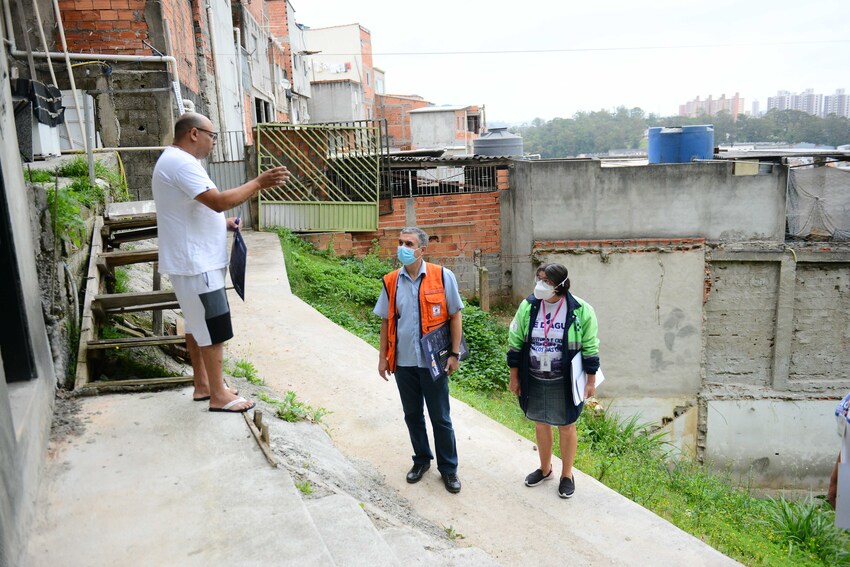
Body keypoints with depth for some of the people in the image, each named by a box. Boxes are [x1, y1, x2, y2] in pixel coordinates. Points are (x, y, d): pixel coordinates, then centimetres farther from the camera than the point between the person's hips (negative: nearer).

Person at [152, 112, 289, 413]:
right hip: (196, 264, -11)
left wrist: (222, 223, 12)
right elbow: (218, 201, -27)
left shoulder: (174, 161, 17)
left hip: (195, 261, 11)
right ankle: (218, 395, 5)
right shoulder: (181, 163, -18)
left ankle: (202, 385, 28)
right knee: (214, 329, -4)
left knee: (198, 325, 17)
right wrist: (259, 183, -21)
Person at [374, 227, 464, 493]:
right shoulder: (391, 281, 1)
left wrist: (454, 354, -7)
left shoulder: (442, 276, -8)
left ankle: (448, 468, 25)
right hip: (403, 361, 3)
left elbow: (455, 316, -3)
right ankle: (421, 460, 38)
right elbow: (386, 321, 8)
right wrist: (383, 357, 7)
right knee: (412, 415, 17)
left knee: (440, 418, 7)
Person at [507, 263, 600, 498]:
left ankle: (567, 474, 33)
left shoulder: (581, 311, -14)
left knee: (566, 427, 12)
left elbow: (590, 348, -6)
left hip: (564, 382, -3)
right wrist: (514, 377, 3)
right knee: (540, 424, 18)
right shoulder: (528, 306, -7)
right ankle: (545, 469, 40)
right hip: (535, 381, 3)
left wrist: (591, 380, -4)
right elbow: (515, 343, 1)